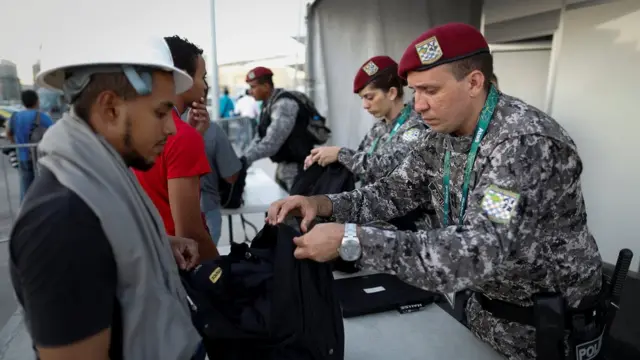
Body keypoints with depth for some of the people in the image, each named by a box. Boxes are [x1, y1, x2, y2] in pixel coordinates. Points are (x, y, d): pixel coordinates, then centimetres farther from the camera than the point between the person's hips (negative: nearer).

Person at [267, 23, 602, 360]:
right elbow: (395, 191, -3)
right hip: (487, 300, 6)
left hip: (549, 318, -6)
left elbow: (478, 252, -41)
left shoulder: (528, 143, -33)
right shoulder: (444, 134, -7)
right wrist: (323, 203, -20)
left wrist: (349, 240, -44)